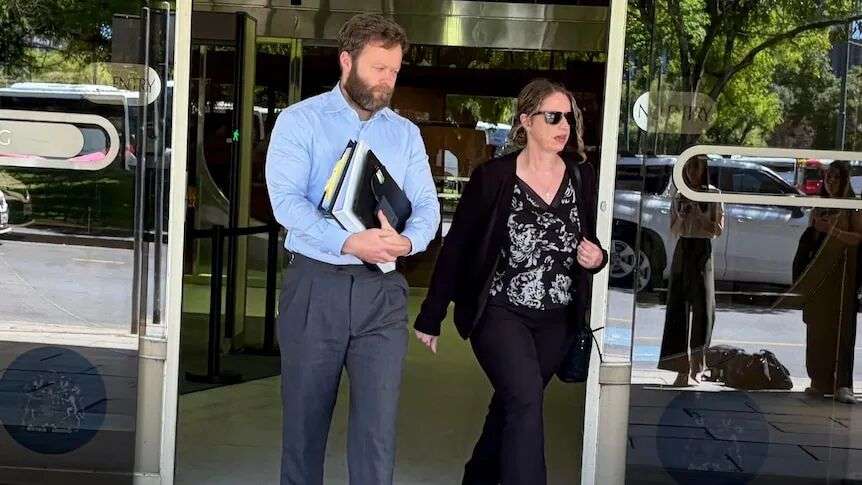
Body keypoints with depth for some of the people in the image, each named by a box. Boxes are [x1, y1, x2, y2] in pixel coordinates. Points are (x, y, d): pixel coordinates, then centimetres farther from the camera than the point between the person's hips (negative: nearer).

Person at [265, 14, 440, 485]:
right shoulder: (299, 120, 0)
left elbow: (427, 206, 6)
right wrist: (349, 242, -26)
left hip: (383, 291, 2)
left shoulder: (405, 133, 12)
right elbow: (286, 200, -12)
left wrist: (408, 241, -18)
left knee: (379, 422, -3)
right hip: (315, 286, -2)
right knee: (305, 418, 8)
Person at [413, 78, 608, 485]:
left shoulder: (582, 178, 4)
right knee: (526, 401, -21)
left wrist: (597, 258, -7)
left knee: (512, 407, 16)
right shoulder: (493, 177, -9)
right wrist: (431, 317, -3)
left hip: (556, 321, 5)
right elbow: (455, 248, -5)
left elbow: (589, 246, 17)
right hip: (501, 312, -4)